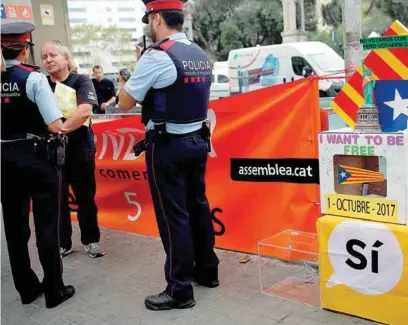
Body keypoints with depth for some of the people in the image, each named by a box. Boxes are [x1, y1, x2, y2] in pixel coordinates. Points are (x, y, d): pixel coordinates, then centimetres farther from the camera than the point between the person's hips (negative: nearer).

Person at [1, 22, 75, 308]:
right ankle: (54, 290, 15)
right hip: (36, 157, -5)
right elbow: (55, 126, -20)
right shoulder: (33, 77, -12)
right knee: (47, 225, 5)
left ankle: (26, 288, 27)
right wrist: (62, 126, 1)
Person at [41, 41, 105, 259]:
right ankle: (62, 243, 22)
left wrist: (61, 129, -22)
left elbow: (85, 111, -17)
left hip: (80, 149, -2)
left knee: (85, 199, 7)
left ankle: (91, 240, 21)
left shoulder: (81, 82, -2)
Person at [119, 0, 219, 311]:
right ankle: (207, 270, 30)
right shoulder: (201, 55, 9)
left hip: (166, 146, -8)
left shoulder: (156, 55, -15)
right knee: (198, 206, 16)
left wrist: (139, 66, 4)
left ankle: (180, 290, 8)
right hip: (197, 140, 8)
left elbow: (125, 103, -10)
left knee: (173, 216, -1)